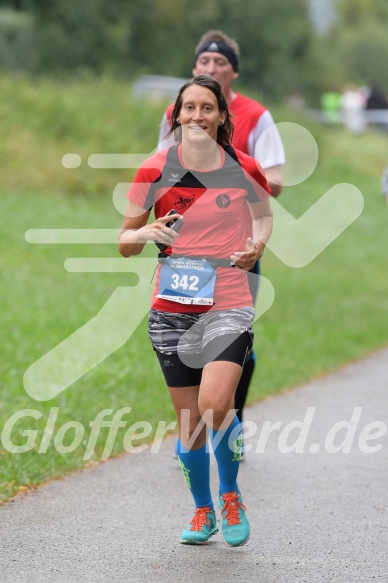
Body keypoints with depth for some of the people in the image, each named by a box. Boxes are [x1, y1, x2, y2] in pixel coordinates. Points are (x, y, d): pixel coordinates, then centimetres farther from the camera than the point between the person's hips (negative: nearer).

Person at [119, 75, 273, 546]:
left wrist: (256, 244, 0)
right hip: (172, 310, 1)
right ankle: (202, 511, 29)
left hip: (229, 306, -1)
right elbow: (124, 243, 3)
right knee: (189, 421, 6)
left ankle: (230, 494, 7)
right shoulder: (154, 171, -2)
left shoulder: (243, 168, -1)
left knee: (214, 406, -20)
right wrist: (146, 233, -19)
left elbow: (264, 212, 20)